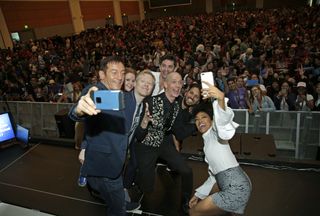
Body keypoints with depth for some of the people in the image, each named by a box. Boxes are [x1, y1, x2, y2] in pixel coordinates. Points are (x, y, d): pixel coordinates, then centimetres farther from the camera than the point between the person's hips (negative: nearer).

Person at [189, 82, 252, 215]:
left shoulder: (215, 133, -5)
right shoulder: (207, 141, 18)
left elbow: (224, 120, -31)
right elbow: (215, 173, 22)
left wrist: (221, 99, -51)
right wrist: (198, 194, 24)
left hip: (235, 188, -9)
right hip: (235, 184, 9)